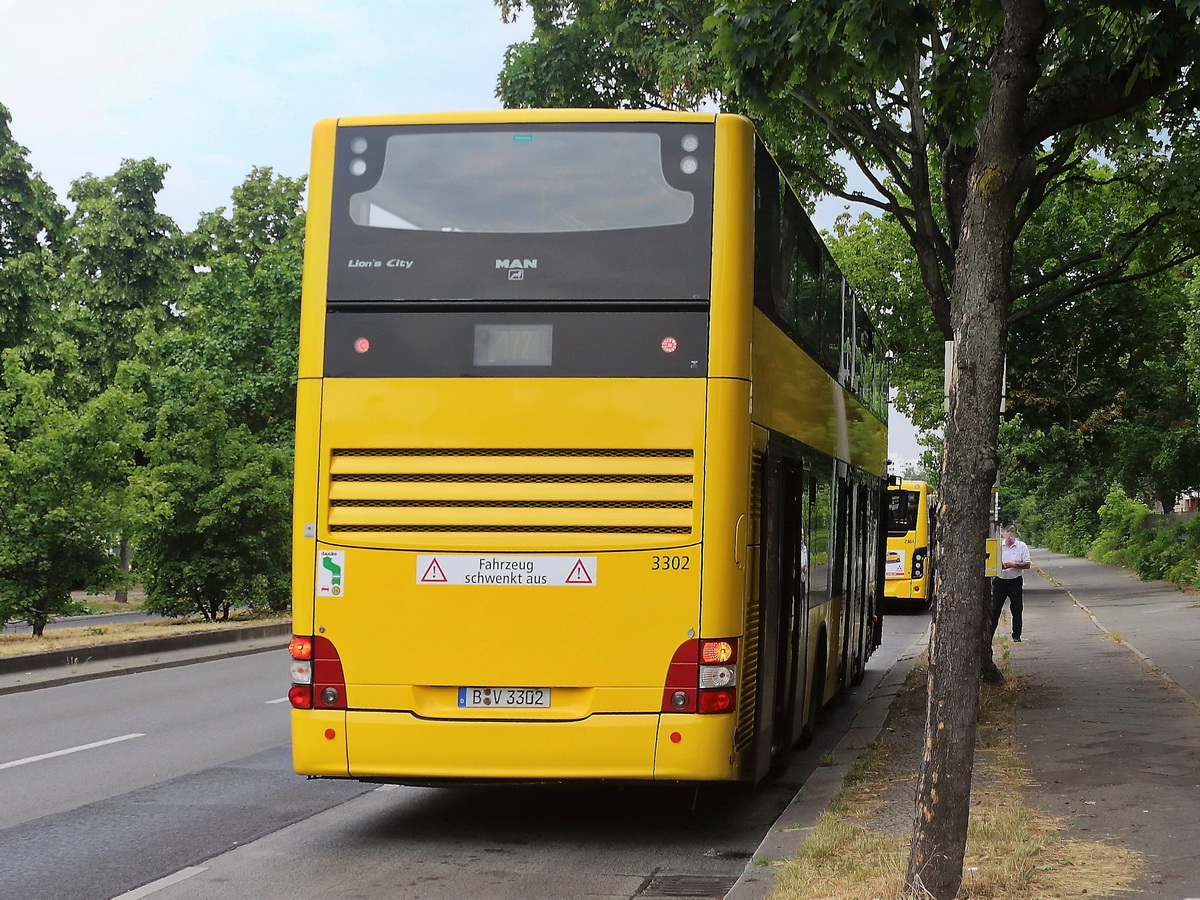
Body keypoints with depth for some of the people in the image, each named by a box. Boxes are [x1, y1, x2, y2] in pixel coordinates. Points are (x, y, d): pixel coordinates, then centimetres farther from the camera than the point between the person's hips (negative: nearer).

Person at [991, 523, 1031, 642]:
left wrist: (1013, 565, -15)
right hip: (1000, 580, 1)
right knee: (994, 609, 1)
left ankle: (1016, 635, 13)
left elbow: (1027, 565, -3)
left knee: (1017, 610, 4)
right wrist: (999, 565, -11)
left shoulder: (1022, 546, 1)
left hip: (1015, 582, -1)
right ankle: (989, 635, 6)